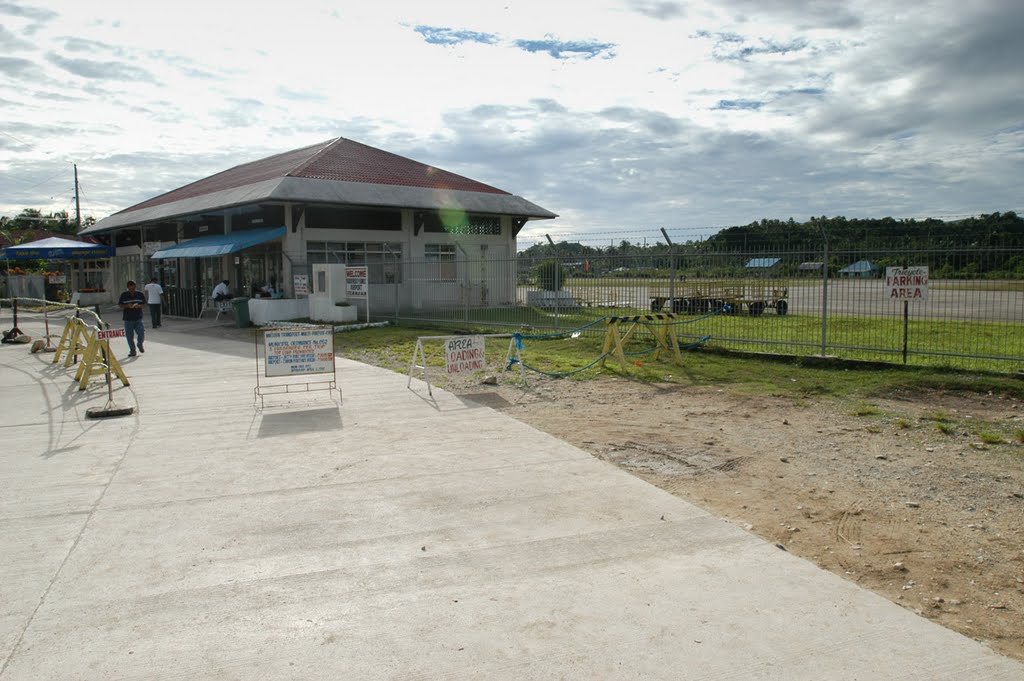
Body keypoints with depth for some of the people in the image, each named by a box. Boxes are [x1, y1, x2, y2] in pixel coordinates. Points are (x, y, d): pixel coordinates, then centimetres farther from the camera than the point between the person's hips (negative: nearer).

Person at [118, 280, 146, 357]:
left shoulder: (140, 294, 4)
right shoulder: (124, 295, 2)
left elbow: (144, 304, 9)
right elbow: (120, 305, 5)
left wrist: (139, 305, -13)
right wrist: (127, 306, -15)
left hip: (138, 318, 0)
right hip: (128, 319, 0)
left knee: (141, 333, -8)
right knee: (129, 336, 3)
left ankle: (140, 345, 22)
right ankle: (132, 351, 13)